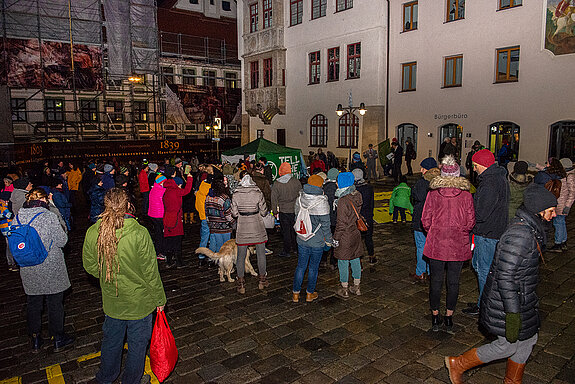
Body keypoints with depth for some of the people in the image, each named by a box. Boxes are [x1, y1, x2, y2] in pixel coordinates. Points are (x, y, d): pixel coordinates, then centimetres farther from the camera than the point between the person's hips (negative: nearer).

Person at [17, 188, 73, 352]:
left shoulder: (17, 218, -2)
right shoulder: (48, 216, -18)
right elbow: (62, 241, -15)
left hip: (28, 271, 5)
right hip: (50, 270, -4)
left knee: (33, 303, 19)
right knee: (55, 303, 11)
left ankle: (35, 340, 31)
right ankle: (58, 339, 24)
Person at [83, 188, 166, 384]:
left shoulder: (93, 232, -12)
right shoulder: (139, 234, -25)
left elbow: (90, 266, 2)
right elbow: (151, 272, -18)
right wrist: (160, 299, -4)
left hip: (111, 300, 5)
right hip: (139, 301, -4)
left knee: (111, 340, 27)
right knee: (137, 344, 18)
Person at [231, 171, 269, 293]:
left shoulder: (236, 194, -7)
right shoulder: (258, 193, -10)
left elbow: (234, 213, -3)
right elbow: (263, 212, -7)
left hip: (242, 229, 1)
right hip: (258, 228, 0)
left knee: (241, 256, 10)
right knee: (261, 254, 15)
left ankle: (241, 285, 16)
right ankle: (262, 280, 27)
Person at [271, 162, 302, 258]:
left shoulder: (276, 184, -9)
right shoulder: (296, 181, -7)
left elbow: (274, 199, -5)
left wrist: (274, 210, 5)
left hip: (283, 211, -2)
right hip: (295, 210, 2)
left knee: (285, 231, 6)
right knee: (294, 229, 17)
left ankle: (286, 251, 12)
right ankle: (295, 247, 29)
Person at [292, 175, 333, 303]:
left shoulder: (299, 199, -4)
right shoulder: (322, 202, -18)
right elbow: (325, 224, -14)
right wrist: (328, 240, -1)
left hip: (301, 239, 4)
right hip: (317, 241, -4)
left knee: (301, 266, 15)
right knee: (313, 268, 12)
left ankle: (295, 294, 23)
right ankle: (310, 294, 27)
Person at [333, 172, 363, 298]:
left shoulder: (343, 201, -23)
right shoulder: (357, 195, 1)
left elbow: (341, 223, -21)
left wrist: (336, 238, -11)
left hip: (345, 237, -8)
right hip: (355, 233, 8)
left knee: (343, 263, 7)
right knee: (355, 260, 17)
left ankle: (344, 290, 18)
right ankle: (356, 287, 29)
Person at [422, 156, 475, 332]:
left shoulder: (433, 194, -5)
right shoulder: (466, 195, -5)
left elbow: (425, 221, -4)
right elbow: (471, 222, -2)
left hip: (436, 244, 0)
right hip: (459, 245, 0)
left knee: (436, 281, 11)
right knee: (453, 282, 13)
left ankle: (435, 317, 23)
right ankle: (449, 317, 24)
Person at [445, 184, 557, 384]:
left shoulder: (530, 228, 4)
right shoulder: (519, 234, -28)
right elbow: (505, 276, -29)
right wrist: (513, 313, -26)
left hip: (523, 298, 10)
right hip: (507, 300, -10)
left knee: (528, 338, 20)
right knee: (507, 345, 4)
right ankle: (457, 364, 19)